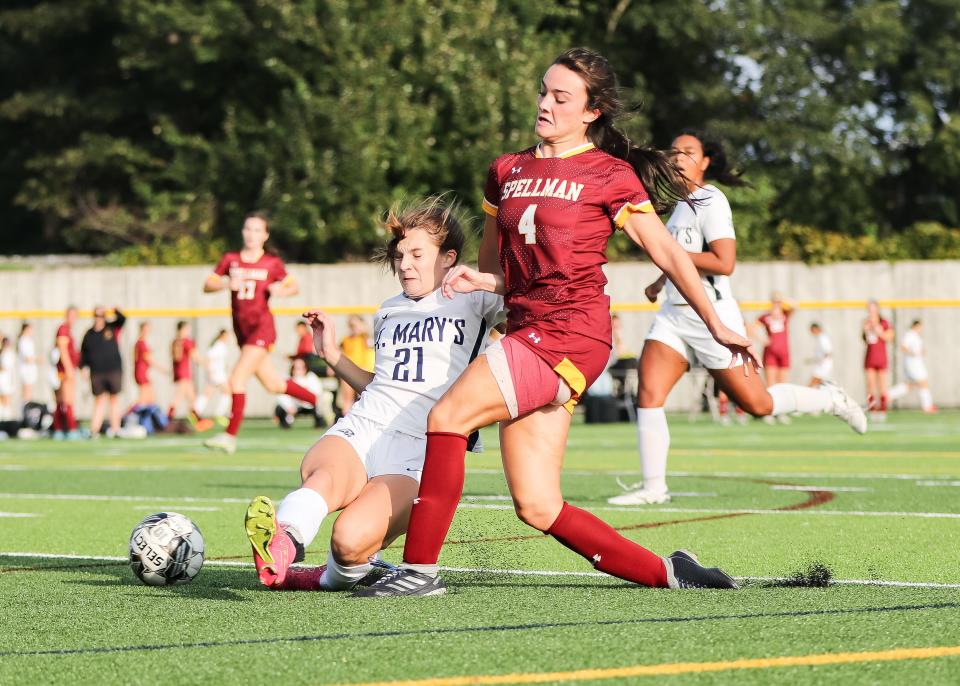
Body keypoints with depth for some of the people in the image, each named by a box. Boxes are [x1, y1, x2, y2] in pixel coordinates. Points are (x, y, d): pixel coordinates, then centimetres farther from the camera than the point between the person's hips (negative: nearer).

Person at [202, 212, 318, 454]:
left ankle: (230, 436, -16)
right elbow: (207, 285, 1)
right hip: (242, 330, 5)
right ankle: (317, 400, 34)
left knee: (238, 378, -17)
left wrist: (281, 290, -12)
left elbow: (294, 286, 10)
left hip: (262, 327, -5)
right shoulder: (230, 260, 7)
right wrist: (227, 283, -18)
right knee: (272, 384, 14)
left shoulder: (272, 263, 0)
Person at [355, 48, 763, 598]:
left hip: (572, 333, -7)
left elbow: (668, 254, 3)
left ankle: (420, 568, -15)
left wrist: (716, 324, 3)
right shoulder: (507, 171, 18)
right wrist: (477, 280, 2)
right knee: (538, 508, -1)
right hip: (527, 331, 7)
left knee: (448, 416, -20)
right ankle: (666, 572, 10)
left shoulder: (611, 175, 1)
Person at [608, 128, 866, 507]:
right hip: (674, 315, 8)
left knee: (757, 404, 0)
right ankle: (653, 487, -8)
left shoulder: (711, 202, -12)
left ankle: (830, 399, 24)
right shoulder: (683, 202, 15)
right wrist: (661, 280, 22)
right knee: (648, 392, -10)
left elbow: (724, 263, -22)